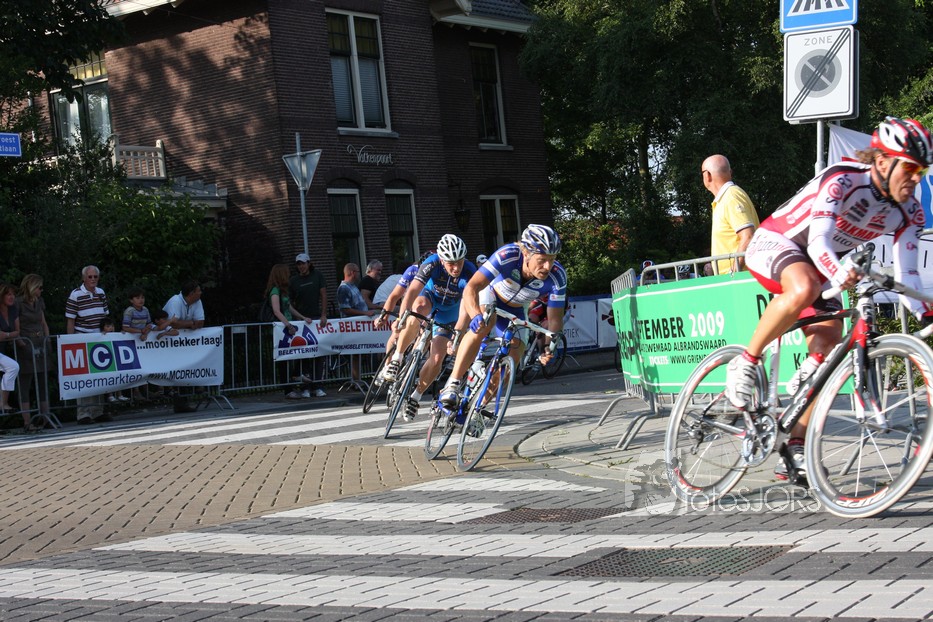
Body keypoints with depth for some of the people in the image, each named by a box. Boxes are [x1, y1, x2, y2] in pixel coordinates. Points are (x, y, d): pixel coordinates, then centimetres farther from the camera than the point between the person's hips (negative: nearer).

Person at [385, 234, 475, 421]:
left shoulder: (469, 274, -33)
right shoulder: (432, 264, -32)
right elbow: (412, 291, -40)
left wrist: (457, 336, -51)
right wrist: (401, 318, -55)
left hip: (448, 312, 0)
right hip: (430, 296, 0)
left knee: (437, 358, -11)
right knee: (418, 308, -38)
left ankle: (416, 395, 12)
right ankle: (397, 358, -26)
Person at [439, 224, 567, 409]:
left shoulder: (557, 277, -32)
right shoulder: (508, 256, -40)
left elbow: (555, 318, -25)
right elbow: (471, 288, -45)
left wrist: (550, 345, -45)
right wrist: (476, 315, -64)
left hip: (514, 311, 3)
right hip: (489, 292, -3)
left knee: (514, 357, -11)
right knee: (482, 325, -35)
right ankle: (452, 384, -32)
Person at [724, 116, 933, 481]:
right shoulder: (843, 180, -28)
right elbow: (818, 241, -40)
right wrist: (839, 273, -60)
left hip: (819, 269, 7)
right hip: (774, 245, -7)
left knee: (829, 353, -7)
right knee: (803, 289, -42)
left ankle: (794, 453, 0)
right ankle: (745, 364, -24)